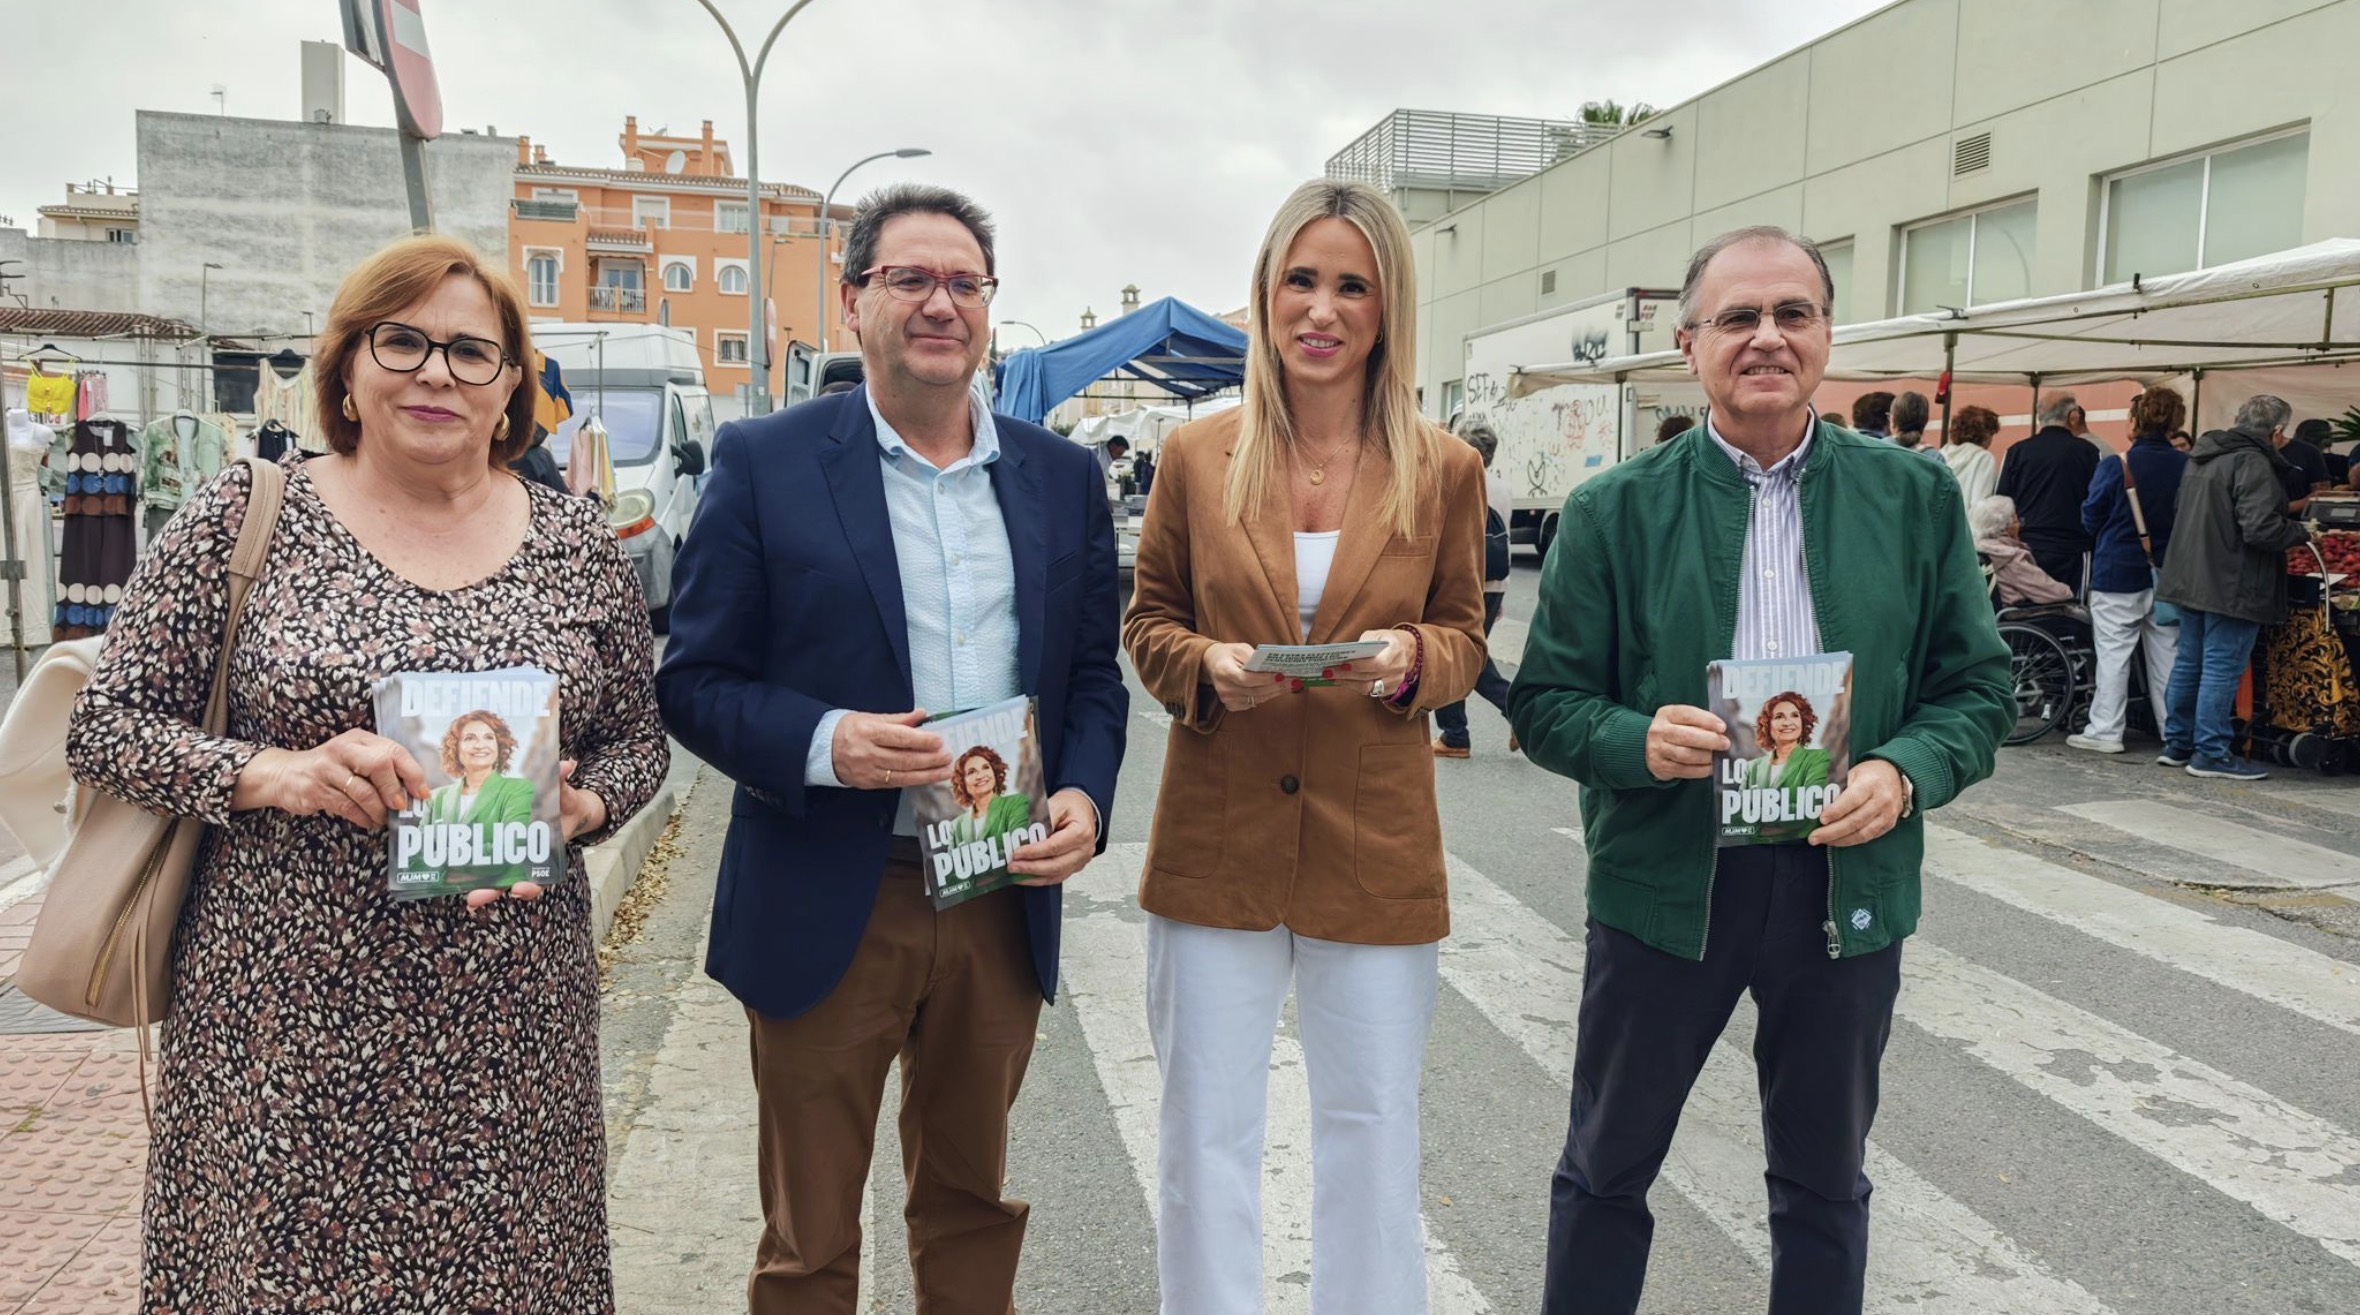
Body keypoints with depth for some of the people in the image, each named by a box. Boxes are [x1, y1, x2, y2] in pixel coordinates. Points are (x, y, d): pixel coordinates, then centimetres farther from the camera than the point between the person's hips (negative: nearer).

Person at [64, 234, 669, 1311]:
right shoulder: (242, 517, -1)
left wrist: (578, 810, -10)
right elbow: (105, 723, 1)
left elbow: (636, 739, 11)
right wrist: (275, 774, -16)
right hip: (285, 1013, -1)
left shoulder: (580, 546, 4)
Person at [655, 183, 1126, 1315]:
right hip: (828, 911, -3)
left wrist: (1084, 795, -10)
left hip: (1005, 906, 3)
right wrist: (821, 744, -23)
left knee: (972, 1203, 22)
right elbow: (694, 682, -5)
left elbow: (1093, 673, 9)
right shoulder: (764, 462, -4)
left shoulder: (1063, 476, 6)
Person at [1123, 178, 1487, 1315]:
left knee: (1373, 1132, 14)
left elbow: (1464, 639, 7)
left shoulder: (1443, 471, 0)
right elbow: (1148, 622, 8)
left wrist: (1410, 659, -15)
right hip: (1216, 846, 1)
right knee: (1205, 1132, 12)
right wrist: (1208, 667, -13)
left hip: (1375, 848, 0)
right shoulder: (1197, 456, 0)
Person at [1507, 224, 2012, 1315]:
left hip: (1849, 880, 2)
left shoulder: (1916, 497, 2)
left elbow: (1978, 687, 4)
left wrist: (1903, 775, -16)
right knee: (1605, 1170, 14)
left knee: (1825, 1184, 19)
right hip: (1662, 877, -1)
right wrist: (1639, 742, -22)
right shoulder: (1614, 509, -3)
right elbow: (1545, 702, -2)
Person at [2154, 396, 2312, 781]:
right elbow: (2261, 528, -23)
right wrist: (2302, 531, -5)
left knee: (2188, 663, 15)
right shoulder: (2253, 463, -16)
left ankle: (2176, 743, 22)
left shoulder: (2202, 457, 12)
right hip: (2232, 587, -9)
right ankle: (2211, 753, 0)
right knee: (2223, 668, -4)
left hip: (2191, 580, 9)